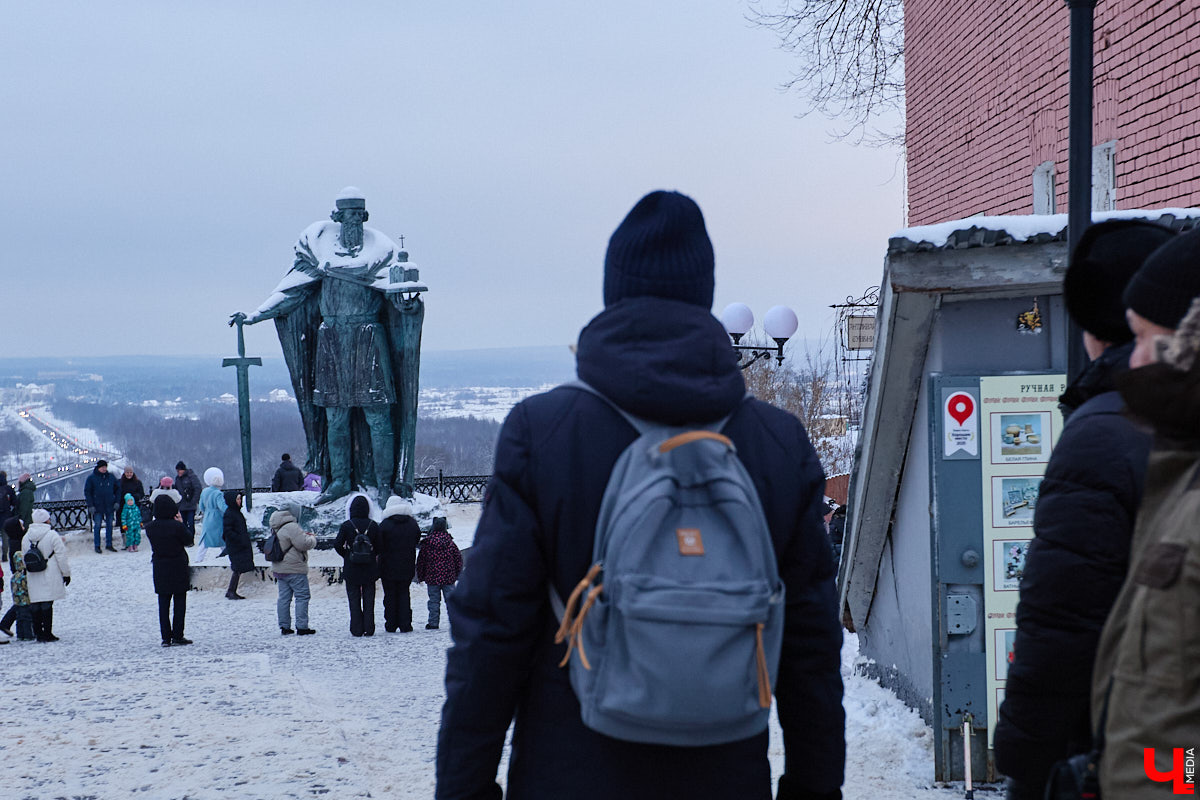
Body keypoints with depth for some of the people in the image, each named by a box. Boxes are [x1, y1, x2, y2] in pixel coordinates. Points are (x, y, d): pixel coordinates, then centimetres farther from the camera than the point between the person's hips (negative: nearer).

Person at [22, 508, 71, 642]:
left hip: (33, 578, 5)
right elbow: (61, 557, -9)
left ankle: (38, 632, 11)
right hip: (50, 576, -5)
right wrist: (66, 573, 0)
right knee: (47, 605, -3)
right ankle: (47, 633, -3)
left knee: (35, 605, 9)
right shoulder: (52, 535, -10)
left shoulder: (26, 537, 7)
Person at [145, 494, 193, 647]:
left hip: (159, 568, 4)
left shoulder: (150, 527, -4)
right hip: (178, 567, -4)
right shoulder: (177, 526, -18)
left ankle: (166, 637, 7)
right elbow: (188, 540, -6)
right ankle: (177, 635, 5)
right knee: (179, 601, 7)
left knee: (163, 603, 9)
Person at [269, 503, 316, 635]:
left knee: (284, 597, 11)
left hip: (279, 569, 9)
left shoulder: (277, 529, 14)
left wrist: (304, 535, 13)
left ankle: (284, 626, 12)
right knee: (302, 596, -1)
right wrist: (312, 538, -1)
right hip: (294, 570, -9)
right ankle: (302, 627, -3)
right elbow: (304, 544, -21)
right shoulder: (292, 527, -18)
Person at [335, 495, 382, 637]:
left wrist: (346, 555, 7)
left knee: (354, 599, 5)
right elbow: (379, 547, -1)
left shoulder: (346, 526, -8)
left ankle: (356, 629, 2)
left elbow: (337, 544, -10)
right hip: (369, 569, 1)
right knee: (368, 598, 9)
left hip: (351, 569, -1)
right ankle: (369, 629, 5)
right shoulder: (373, 526, -4)